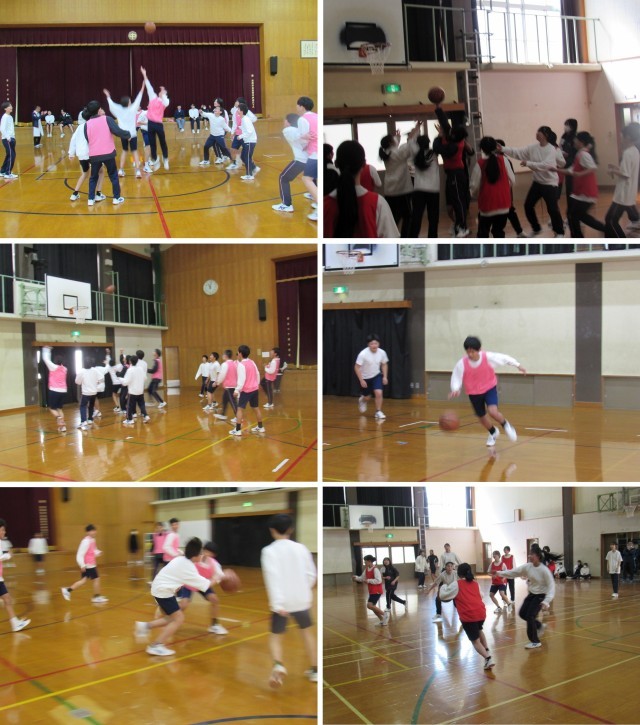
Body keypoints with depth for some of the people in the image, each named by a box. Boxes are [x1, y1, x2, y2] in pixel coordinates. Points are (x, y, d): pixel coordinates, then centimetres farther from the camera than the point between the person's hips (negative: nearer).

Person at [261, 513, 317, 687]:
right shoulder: (301, 548, 1)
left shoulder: (269, 551, -7)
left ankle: (278, 666, -17)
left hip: (282, 603, -3)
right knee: (307, 631, 24)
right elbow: (311, 574, 4)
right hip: (301, 600, 3)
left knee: (275, 636, 11)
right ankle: (314, 670, 29)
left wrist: (277, 603, -23)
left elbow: (272, 578, -18)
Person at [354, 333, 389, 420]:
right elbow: (356, 367, -21)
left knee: (378, 393, -19)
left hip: (376, 376, 2)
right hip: (365, 377, -2)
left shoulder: (382, 353, -16)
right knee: (367, 398, 11)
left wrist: (385, 377, -5)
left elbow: (384, 364, 3)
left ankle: (378, 412, -1)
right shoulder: (363, 354, -27)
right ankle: (362, 400, 49)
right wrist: (361, 380, -24)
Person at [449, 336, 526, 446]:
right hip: (474, 393, 2)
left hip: (490, 388, -2)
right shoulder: (462, 363, -24)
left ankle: (505, 425, 10)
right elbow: (456, 377, -18)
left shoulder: (488, 357, -22)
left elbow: (504, 358, -7)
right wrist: (455, 389, -37)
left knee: (493, 412, -24)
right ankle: (493, 433, 48)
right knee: (481, 417, 15)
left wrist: (518, 365, -1)